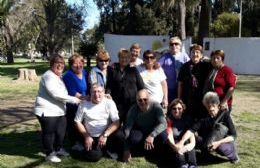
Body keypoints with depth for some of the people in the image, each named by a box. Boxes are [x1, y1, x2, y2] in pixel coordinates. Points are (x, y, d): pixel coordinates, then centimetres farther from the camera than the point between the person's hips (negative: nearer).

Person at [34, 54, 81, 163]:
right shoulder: (49, 76, -15)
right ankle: (50, 154, 14)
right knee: (49, 132, 2)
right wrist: (73, 99, -20)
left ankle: (58, 149, 36)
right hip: (47, 111, -10)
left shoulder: (58, 76, 17)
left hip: (59, 110, 10)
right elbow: (56, 94, -24)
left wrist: (74, 98, 15)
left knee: (61, 131, 17)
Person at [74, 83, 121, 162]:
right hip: (90, 137, 0)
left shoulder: (109, 103, -4)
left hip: (106, 136, 1)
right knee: (94, 157, -24)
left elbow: (116, 122, -10)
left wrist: (105, 135, -20)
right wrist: (86, 136, -5)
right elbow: (77, 122, 4)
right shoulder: (84, 104, -1)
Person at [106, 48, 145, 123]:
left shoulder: (133, 70, 9)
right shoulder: (113, 70, 7)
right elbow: (109, 86, 7)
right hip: (118, 103, 0)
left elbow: (141, 86, 8)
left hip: (132, 103, 1)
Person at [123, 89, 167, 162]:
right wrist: (126, 150, -26)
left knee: (163, 136, -32)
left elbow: (163, 123, -32)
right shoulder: (133, 109, -20)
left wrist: (152, 135, -49)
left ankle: (153, 150, 1)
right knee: (133, 138, -33)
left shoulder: (155, 106, -22)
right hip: (140, 132, 0)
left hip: (153, 132, 0)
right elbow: (127, 128, -21)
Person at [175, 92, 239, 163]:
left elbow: (233, 135, -18)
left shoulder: (224, 114, -17)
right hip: (210, 142, 2)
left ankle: (232, 155, 0)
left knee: (220, 147, -35)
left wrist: (218, 143, -31)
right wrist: (181, 141, -40)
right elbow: (192, 130, -24)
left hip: (225, 142, -2)